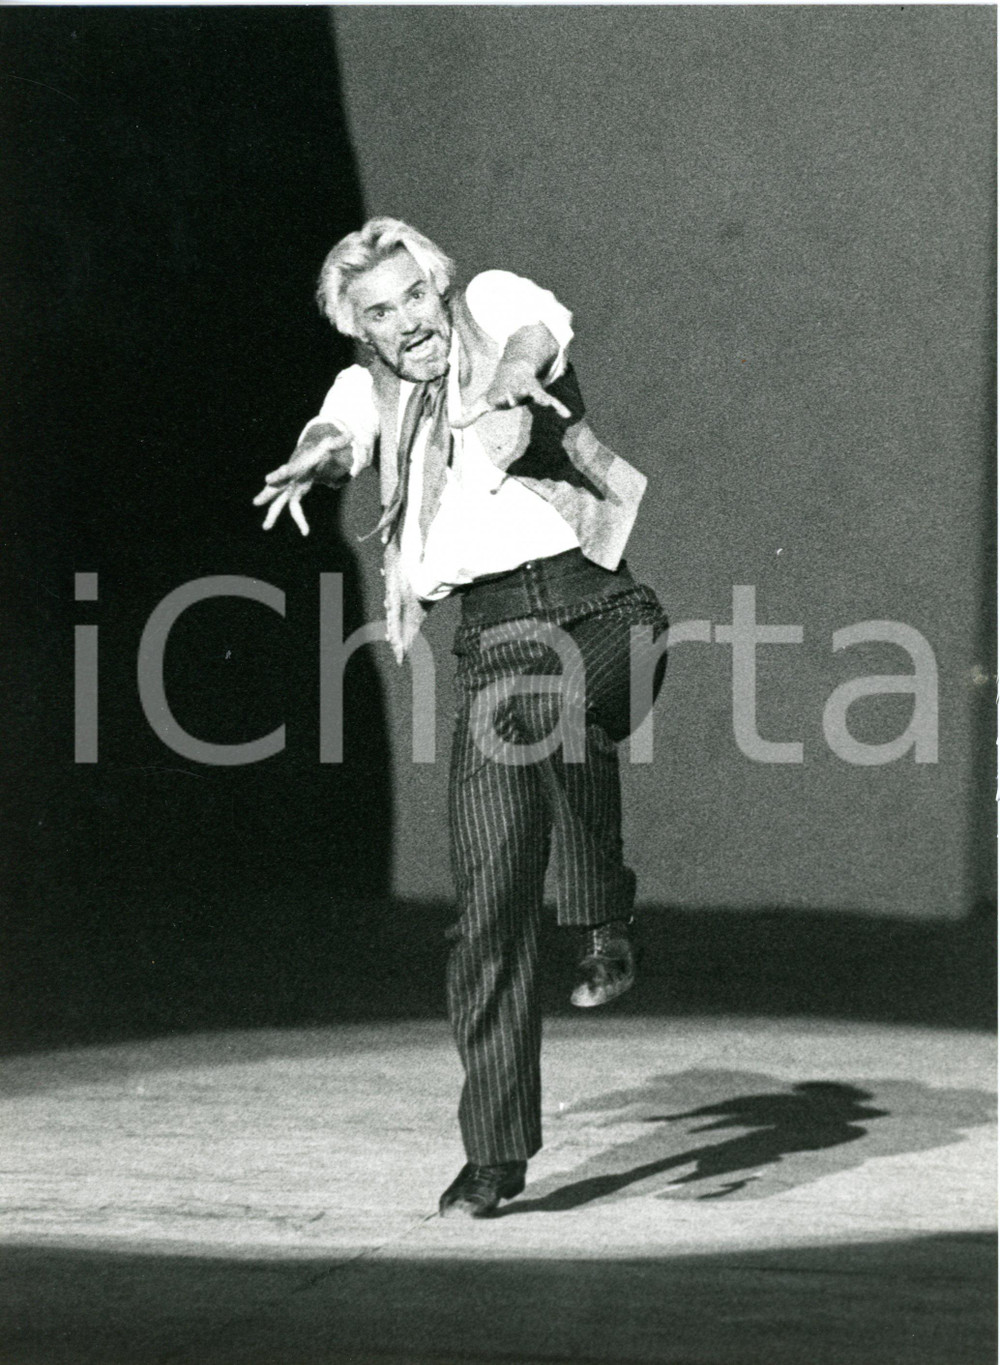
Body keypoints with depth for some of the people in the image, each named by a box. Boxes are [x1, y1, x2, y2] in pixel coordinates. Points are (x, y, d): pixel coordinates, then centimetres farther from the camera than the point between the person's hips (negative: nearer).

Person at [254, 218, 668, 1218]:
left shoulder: (495, 307, 6)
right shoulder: (369, 391, 16)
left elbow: (538, 329, -15)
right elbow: (339, 435, -2)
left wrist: (514, 377, -39)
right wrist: (312, 462, -27)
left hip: (597, 612, -3)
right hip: (492, 652, 3)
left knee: (559, 698, -39)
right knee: (487, 901, -3)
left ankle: (604, 922, -24)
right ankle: (495, 1152, 2)